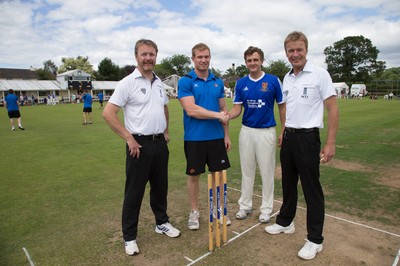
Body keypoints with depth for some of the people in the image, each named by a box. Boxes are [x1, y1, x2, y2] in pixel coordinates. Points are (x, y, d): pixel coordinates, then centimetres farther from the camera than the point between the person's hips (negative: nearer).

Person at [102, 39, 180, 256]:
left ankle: (162, 223, 37)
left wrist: (166, 131, 14)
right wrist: (128, 138, -15)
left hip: (160, 143, 6)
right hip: (140, 144, -6)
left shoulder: (159, 83, 11)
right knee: (134, 192, 4)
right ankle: (129, 237, 21)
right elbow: (108, 113, -14)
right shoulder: (128, 83, -10)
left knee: (160, 187, 17)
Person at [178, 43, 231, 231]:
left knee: (218, 173, 11)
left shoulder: (218, 82, 8)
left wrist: (226, 134, 8)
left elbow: (223, 109, 12)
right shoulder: (185, 81, -7)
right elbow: (191, 110, -18)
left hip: (216, 137, 4)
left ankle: (218, 209, 30)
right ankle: (194, 212, 27)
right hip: (194, 138, -4)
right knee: (194, 175, 9)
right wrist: (218, 115, -17)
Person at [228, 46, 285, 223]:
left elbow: (282, 107, 0)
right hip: (246, 131, 3)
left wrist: (284, 131, -4)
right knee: (247, 170, 12)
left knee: (267, 171, 7)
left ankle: (266, 208, 23)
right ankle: (245, 205, 27)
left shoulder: (273, 81, -4)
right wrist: (227, 116, -21)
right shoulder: (241, 83, 4)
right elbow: (237, 109, 1)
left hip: (267, 132, -3)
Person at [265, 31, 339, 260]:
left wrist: (330, 143, -15)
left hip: (307, 138, -6)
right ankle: (285, 222, 36)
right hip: (288, 137, 6)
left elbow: (333, 109, -11)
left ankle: (315, 240, 17)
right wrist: (284, 133, 15)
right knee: (288, 184, 18)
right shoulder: (287, 78, 10)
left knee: (311, 189, 2)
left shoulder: (320, 74, -9)